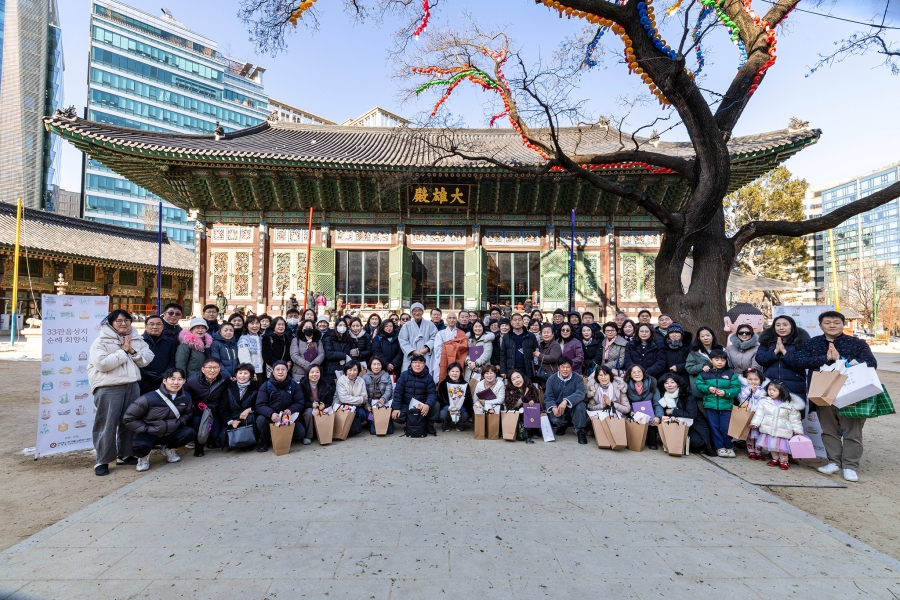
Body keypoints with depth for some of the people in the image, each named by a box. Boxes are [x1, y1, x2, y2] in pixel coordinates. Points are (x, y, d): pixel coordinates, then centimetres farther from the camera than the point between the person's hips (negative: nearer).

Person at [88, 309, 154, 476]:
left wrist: (132, 351, -11)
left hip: (132, 386, 5)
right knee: (107, 424, -3)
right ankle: (102, 461, 10)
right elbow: (102, 364, -19)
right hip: (108, 388, -5)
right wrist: (123, 351, -15)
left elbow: (147, 359, 3)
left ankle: (125, 455, 27)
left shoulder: (137, 340, 10)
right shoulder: (101, 341, -6)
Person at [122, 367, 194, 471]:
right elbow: (128, 418, -11)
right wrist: (146, 429, -15)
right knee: (140, 446, -37)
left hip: (170, 433, 5)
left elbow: (187, 414, 15)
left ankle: (167, 448, 11)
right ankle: (144, 455, 5)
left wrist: (180, 422, -6)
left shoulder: (186, 398, -5)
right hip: (149, 434, -4)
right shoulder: (149, 398, -21)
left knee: (190, 432, -22)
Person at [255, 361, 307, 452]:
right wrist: (271, 414, -36)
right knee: (261, 420, -33)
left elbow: (300, 403, -3)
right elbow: (260, 405, -15)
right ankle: (265, 441, -2)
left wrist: (291, 410, -26)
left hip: (289, 416, 1)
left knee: (301, 433, -20)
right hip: (271, 416, -1)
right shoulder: (265, 386, -6)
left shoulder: (294, 385, 0)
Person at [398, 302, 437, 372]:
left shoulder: (430, 324, 13)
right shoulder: (407, 325, 12)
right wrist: (413, 351, -9)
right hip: (411, 358, 0)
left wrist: (426, 348, -13)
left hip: (426, 358, 0)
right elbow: (403, 341, 3)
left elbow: (434, 338, 2)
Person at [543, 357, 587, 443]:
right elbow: (548, 396, -9)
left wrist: (566, 401, -42)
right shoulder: (551, 379, -2)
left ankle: (579, 430, -9)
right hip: (557, 407, 1)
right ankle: (562, 426, 12)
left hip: (573, 408, -1)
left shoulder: (578, 378, -7)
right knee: (555, 419, -30)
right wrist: (553, 408, -32)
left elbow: (580, 394, -24)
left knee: (580, 405, -33)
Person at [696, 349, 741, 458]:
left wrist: (725, 392, -19)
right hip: (710, 405, 1)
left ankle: (729, 447, 24)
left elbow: (736, 388, -5)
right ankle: (720, 447, 21)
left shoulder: (730, 374, 0)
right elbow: (699, 385, 4)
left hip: (726, 405, -1)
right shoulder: (705, 373, 2)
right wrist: (708, 388, -14)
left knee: (725, 427, 3)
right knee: (714, 427, 8)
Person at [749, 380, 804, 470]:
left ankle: (783, 461, 23)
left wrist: (798, 431, -1)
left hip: (782, 431, -2)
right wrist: (755, 423, -10)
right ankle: (775, 459, 30)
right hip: (769, 429, 2)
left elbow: (794, 419, 0)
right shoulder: (764, 402, -3)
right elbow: (759, 414, -2)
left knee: (782, 446, 4)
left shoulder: (789, 405, -5)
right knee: (771, 445, 12)